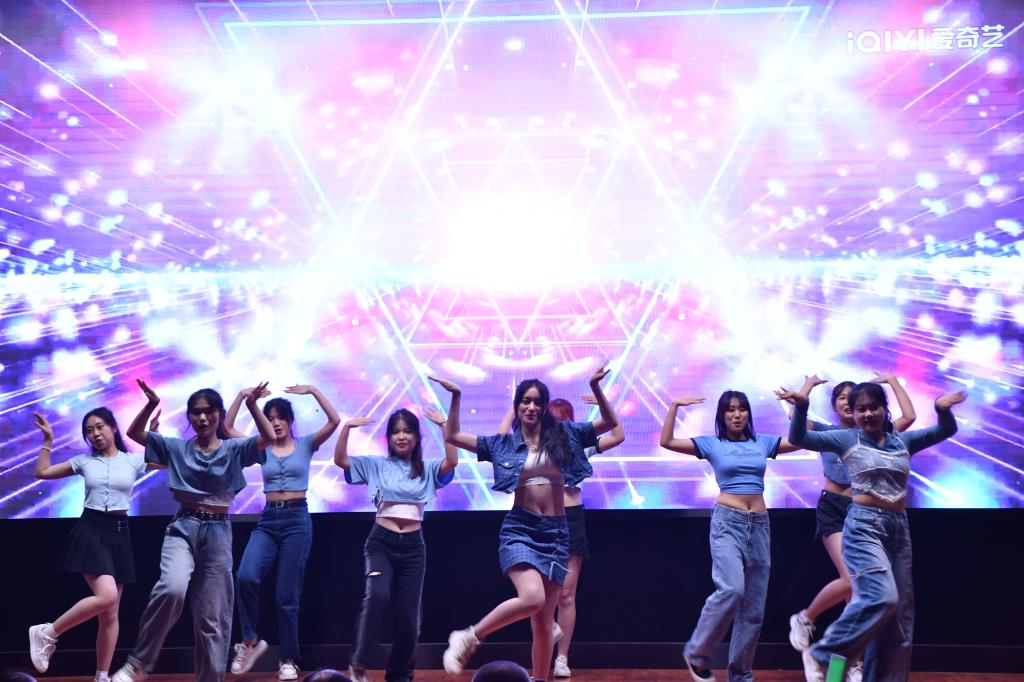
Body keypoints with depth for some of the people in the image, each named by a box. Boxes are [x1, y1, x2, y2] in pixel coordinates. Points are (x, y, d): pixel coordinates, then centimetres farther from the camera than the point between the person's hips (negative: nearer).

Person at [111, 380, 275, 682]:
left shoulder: (234, 450, 3)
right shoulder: (177, 448, 7)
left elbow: (269, 437, -12)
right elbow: (134, 433, 4)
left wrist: (252, 406, -25)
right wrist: (152, 405, -11)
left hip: (217, 533, 1)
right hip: (183, 528, -1)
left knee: (212, 617, 4)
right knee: (172, 589, -30)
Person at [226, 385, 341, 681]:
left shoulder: (305, 444, 4)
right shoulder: (262, 449, 10)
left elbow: (334, 421, -10)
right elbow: (228, 428, 6)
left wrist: (313, 391, -13)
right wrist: (241, 396, -2)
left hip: (297, 519, -2)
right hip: (268, 519, 2)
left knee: (287, 595, -1)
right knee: (246, 577, -22)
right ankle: (250, 641, -2)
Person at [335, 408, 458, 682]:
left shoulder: (428, 469, 9)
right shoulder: (376, 465, 9)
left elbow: (452, 462, -10)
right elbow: (340, 460, 1)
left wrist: (444, 425, -15)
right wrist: (346, 428, -11)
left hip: (413, 546, 2)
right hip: (381, 542, -2)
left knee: (408, 616, 3)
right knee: (376, 595, -29)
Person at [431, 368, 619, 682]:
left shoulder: (564, 434, 7)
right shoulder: (502, 443, 7)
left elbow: (610, 423, 8)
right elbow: (452, 436, 11)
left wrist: (595, 387, -5)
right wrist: (456, 397, 2)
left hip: (555, 532, 2)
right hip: (519, 529, -2)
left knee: (544, 621, 4)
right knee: (532, 598, -27)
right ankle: (467, 638, -9)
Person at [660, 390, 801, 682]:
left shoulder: (763, 443, 12)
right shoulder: (712, 444, 4)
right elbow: (667, 442, -5)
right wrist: (674, 405, -9)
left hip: (759, 525, 4)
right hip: (727, 522, -4)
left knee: (754, 606, 5)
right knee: (731, 588, -27)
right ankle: (697, 653, -8)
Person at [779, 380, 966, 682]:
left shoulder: (903, 440, 11)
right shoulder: (847, 439, -1)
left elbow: (945, 431, 12)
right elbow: (799, 438, -9)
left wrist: (943, 409, -10)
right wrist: (801, 405, -27)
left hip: (899, 527, 6)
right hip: (863, 526, -6)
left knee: (901, 609, 8)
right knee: (882, 597, -24)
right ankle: (820, 655, -11)